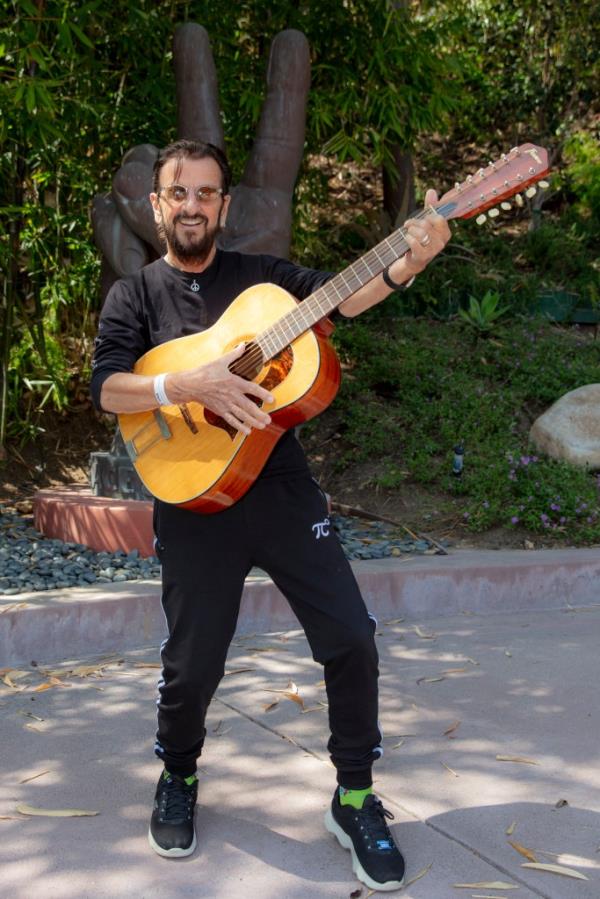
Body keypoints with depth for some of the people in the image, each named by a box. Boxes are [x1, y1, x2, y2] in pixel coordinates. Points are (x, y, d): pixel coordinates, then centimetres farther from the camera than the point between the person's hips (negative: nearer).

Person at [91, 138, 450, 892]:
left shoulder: (262, 277, 10)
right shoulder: (134, 296, 7)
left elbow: (340, 295, -6)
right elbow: (108, 389, -8)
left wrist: (408, 262, -25)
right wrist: (193, 384, -25)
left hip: (281, 487, 2)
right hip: (195, 504, -1)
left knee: (351, 639, -4)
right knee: (193, 664, 3)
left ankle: (355, 801, 15)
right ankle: (178, 779, 34)